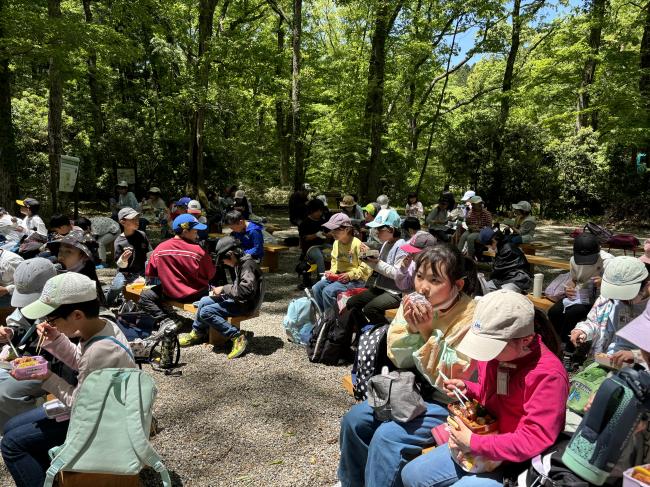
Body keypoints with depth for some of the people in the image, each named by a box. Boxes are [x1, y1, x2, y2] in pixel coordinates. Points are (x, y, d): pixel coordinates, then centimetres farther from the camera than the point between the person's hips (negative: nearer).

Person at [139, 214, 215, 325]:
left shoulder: (159, 249, -10)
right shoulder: (198, 250, -17)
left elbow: (149, 273, 2)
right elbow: (210, 274, -6)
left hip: (171, 294, 1)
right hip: (196, 295, 0)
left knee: (145, 296, 21)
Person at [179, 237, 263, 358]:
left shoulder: (248, 265, -20)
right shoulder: (240, 263, 12)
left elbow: (246, 290, -30)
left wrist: (224, 289, -19)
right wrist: (223, 291, 4)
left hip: (245, 304, -10)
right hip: (237, 299, 10)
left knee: (206, 312, -16)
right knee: (204, 301, 9)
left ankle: (237, 337, -14)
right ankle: (197, 333, 25)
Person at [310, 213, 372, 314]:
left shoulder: (357, 244, -17)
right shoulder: (336, 243, 6)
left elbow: (367, 268, -16)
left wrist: (350, 275, -20)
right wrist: (331, 272, 0)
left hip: (355, 280, -8)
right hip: (338, 276, 8)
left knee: (328, 291, -24)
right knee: (316, 288, -8)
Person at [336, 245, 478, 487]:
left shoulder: (469, 317, -23)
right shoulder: (414, 303, -6)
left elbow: (451, 381, -22)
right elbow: (399, 361, -4)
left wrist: (429, 332, -29)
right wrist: (410, 328, -23)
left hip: (447, 403, -6)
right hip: (412, 390, 7)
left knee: (387, 437, -22)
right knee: (354, 419, 1)